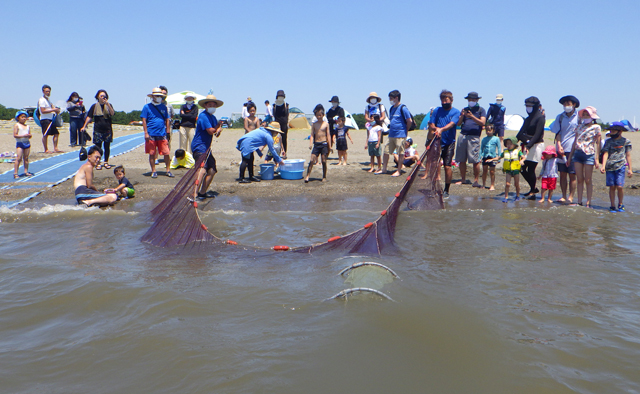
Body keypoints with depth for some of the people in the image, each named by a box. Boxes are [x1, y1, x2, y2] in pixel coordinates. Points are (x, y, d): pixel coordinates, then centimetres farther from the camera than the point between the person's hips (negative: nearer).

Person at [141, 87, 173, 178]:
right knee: (152, 154, 5)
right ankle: (153, 171, 15)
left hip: (162, 134, 2)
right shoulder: (147, 107, 1)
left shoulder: (164, 107, 10)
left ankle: (168, 171, 10)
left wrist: (168, 132, 7)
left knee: (166, 153, -2)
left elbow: (167, 120, 13)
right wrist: (146, 133, -8)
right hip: (151, 135, -2)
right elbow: (144, 120, -1)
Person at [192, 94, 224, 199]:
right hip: (199, 146, -10)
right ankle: (194, 194, -30)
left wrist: (219, 130, -13)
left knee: (212, 170, 13)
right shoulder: (203, 116, -13)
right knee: (202, 170, -23)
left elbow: (218, 127, 12)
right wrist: (218, 126, 0)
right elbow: (210, 131, -20)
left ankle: (202, 192, 23)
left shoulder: (213, 117, 17)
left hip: (207, 147, 10)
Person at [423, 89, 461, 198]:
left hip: (449, 143, -3)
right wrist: (436, 129, -18)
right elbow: (431, 125, 5)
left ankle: (446, 190, 4)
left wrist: (441, 129, -34)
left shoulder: (455, 112, 0)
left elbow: (452, 124, -17)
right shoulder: (437, 110, 9)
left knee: (447, 166, -6)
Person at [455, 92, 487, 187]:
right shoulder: (465, 109, 21)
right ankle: (463, 179, 14)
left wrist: (472, 116, -16)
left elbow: (482, 123, -5)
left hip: (474, 137, -4)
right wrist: (462, 116, -4)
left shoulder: (481, 110, 9)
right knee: (461, 160, 4)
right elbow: (458, 123, 15)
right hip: (462, 135, 4)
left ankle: (476, 181, -2)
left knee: (475, 160, -8)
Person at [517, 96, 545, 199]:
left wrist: (529, 145, -26)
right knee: (522, 168, 7)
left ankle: (532, 193, 4)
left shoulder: (540, 117, -8)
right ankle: (533, 188, 24)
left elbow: (537, 134, -17)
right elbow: (521, 133, 13)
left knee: (531, 169, -7)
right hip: (527, 145, 8)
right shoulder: (528, 119, 17)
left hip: (536, 145, -8)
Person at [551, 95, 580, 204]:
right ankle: (564, 196, 12)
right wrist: (559, 146, -7)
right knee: (562, 174, 5)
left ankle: (570, 197, 3)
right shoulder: (560, 117, 10)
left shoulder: (579, 117, 1)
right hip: (561, 149, 3)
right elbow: (557, 133, 7)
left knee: (572, 174, -2)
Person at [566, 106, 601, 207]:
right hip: (577, 153, 4)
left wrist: (597, 159, -6)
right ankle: (579, 202, 9)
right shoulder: (579, 127, 14)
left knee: (588, 180, -2)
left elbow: (598, 144, -1)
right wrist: (570, 156, 16)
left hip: (589, 155, -4)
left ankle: (588, 203, 2)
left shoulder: (596, 127, 1)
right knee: (579, 180, 5)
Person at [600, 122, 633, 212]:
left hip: (620, 167, -2)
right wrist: (603, 166, -9)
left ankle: (620, 204, 12)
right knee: (612, 187, 2)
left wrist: (630, 169, 7)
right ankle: (613, 206, 11)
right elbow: (606, 153, 4)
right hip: (609, 167, 2)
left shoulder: (626, 141, 8)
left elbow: (628, 155, 10)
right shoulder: (608, 141, 11)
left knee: (619, 186, -9)